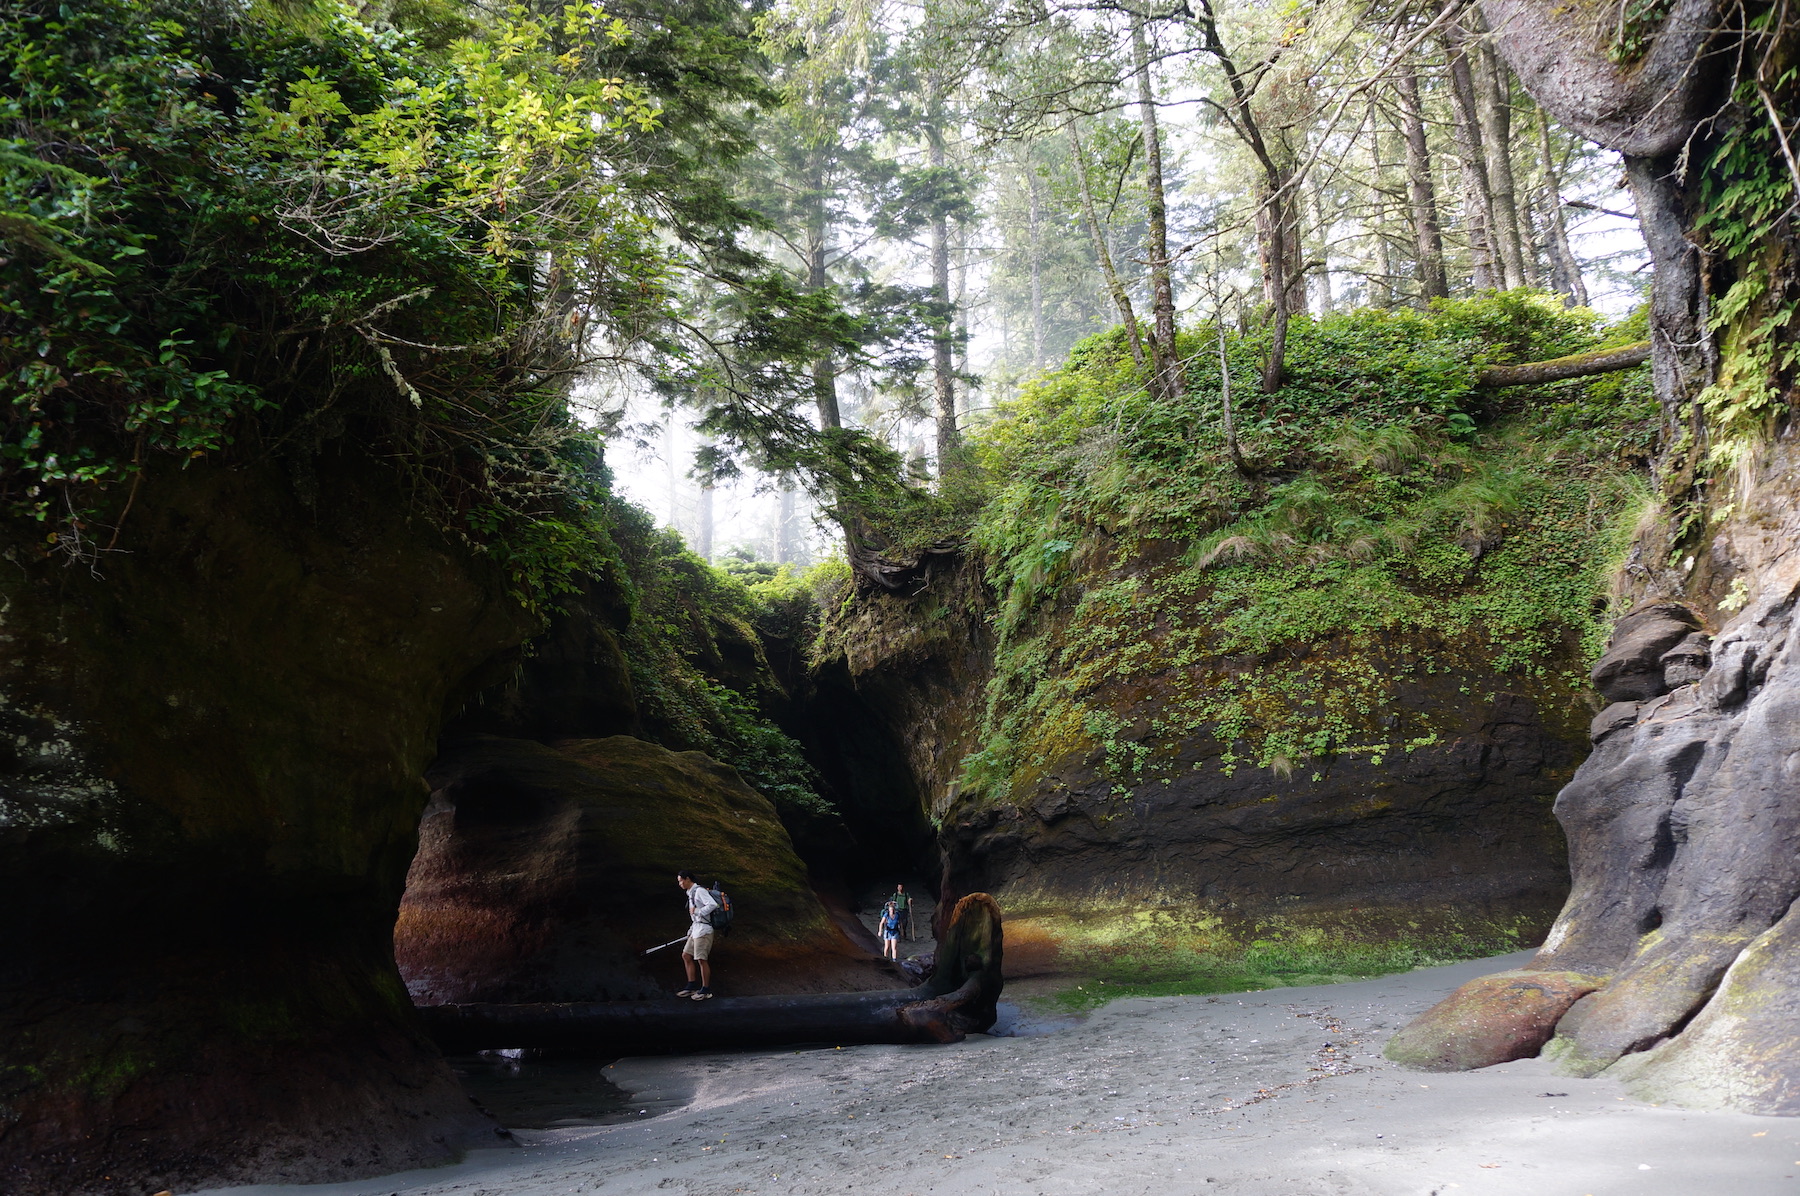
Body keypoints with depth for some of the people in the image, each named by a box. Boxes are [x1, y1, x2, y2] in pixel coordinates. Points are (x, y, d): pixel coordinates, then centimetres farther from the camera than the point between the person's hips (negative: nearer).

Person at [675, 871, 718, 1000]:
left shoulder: (699, 890, -12)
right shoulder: (691, 893, 18)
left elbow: (713, 904, -25)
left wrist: (697, 911, -18)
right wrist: (691, 931, 18)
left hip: (703, 930, -10)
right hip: (696, 930, 10)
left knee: (701, 959, -6)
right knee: (686, 956, 11)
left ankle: (706, 991, 0)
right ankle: (692, 987, 17)